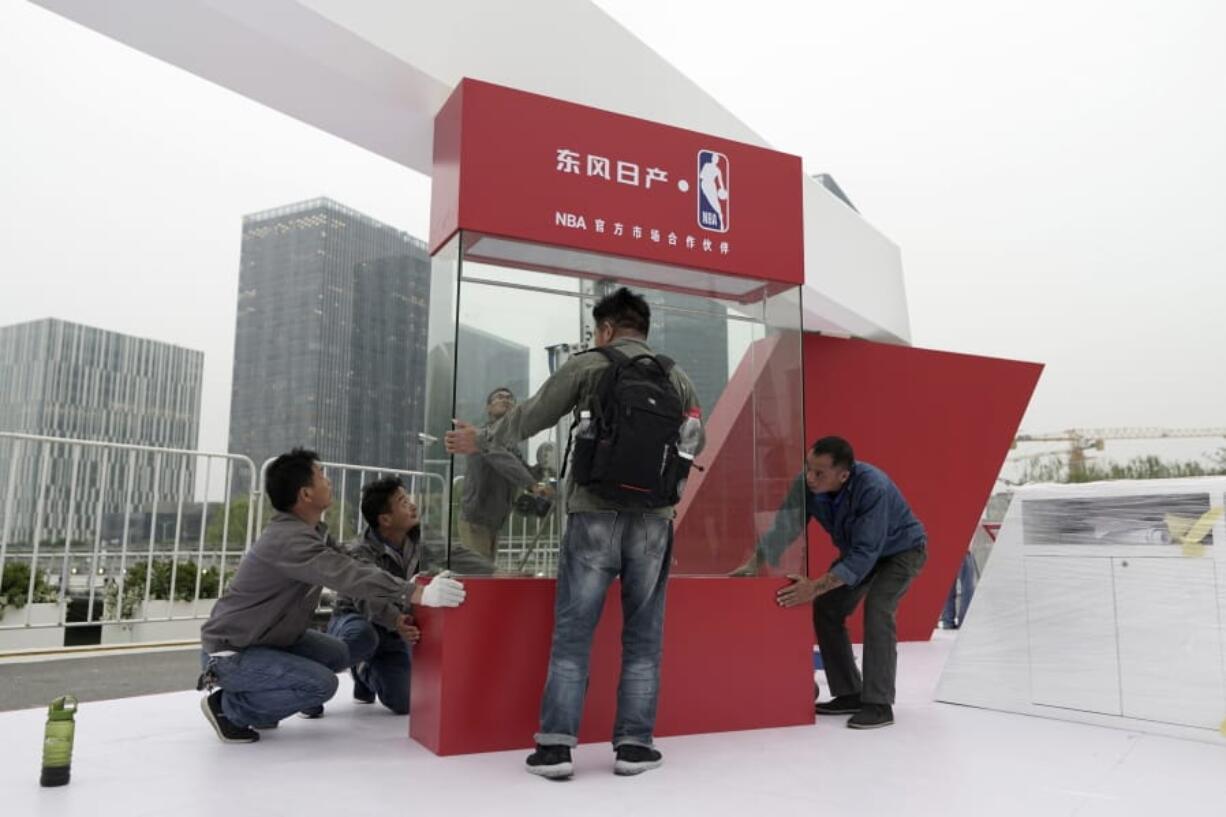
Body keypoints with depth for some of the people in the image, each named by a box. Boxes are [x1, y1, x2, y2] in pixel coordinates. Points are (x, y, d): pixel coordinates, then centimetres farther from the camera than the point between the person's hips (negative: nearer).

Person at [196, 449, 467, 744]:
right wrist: (418, 594, -43)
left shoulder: (313, 531, 3)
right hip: (228, 651, -10)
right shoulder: (288, 538, -28)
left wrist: (394, 618, -2)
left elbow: (351, 572, 4)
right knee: (321, 684, -21)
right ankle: (228, 707, -4)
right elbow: (349, 576, -38)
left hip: (265, 638, 10)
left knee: (338, 655, 10)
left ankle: (254, 700, 15)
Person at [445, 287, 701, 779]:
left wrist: (479, 441, 24)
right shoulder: (677, 379, 12)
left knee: (572, 631, 4)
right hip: (653, 518, 2)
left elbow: (529, 417, 9)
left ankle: (555, 745, 4)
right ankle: (634, 745, 11)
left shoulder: (586, 366, 3)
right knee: (642, 636, 9)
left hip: (594, 513, -2)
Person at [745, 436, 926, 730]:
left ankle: (879, 704, -16)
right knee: (826, 609, -1)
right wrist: (751, 565, -28)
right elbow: (782, 529, -16)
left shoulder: (873, 488, -41)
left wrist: (816, 586, -46)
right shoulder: (807, 485, -25)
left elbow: (865, 554, -41)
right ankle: (849, 694, 11)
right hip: (859, 551, 6)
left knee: (877, 609, -25)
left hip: (901, 550, -6)